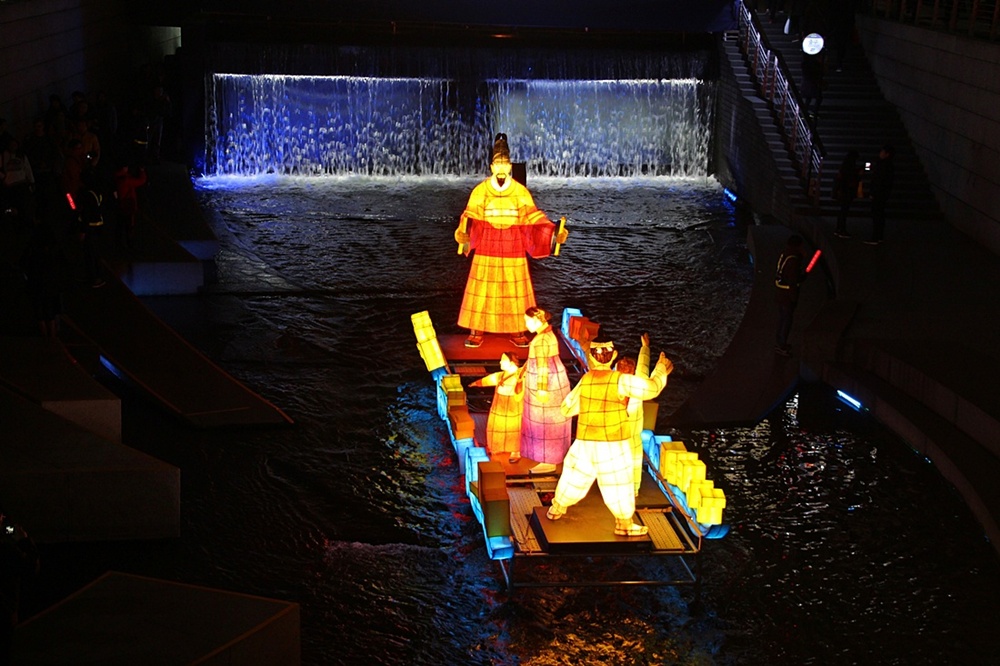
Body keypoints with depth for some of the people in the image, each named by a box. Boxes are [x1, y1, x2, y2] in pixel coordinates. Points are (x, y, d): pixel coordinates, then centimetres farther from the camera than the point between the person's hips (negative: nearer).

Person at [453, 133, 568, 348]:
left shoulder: (521, 191, 2)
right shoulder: (480, 190, -1)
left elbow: (533, 217, 0)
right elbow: (470, 217, -8)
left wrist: (552, 231, -14)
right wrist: (464, 234, -28)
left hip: (513, 250, 1)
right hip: (486, 249, -1)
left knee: (515, 291, 4)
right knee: (482, 290, 0)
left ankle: (517, 331, 13)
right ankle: (476, 332, 7)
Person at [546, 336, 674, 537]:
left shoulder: (585, 380, -5)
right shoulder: (620, 380, -17)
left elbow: (567, 408, 4)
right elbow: (651, 388, -15)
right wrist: (661, 370, 3)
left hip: (585, 442, 4)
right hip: (613, 445, -4)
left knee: (575, 475, 21)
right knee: (618, 483, 9)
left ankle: (557, 509, 37)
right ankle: (624, 524, 19)